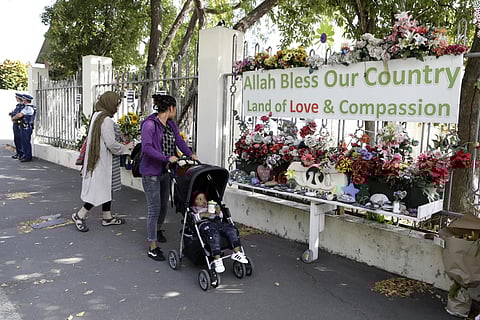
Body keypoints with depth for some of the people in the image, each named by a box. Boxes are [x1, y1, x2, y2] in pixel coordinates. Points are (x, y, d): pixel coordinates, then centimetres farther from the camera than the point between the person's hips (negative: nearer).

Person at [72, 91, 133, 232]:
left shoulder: (97, 115, 9)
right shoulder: (106, 120, -21)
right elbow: (111, 144, -22)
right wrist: (126, 147, -7)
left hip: (98, 159, 10)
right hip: (103, 161, -10)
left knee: (107, 189, 16)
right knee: (101, 190, 0)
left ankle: (107, 218, 26)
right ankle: (79, 215, 11)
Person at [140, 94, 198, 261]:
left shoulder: (171, 124, 9)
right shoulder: (150, 124, -18)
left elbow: (179, 140, 5)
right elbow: (146, 148, -26)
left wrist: (190, 154, -10)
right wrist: (167, 158, -29)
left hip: (165, 171, 8)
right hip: (151, 173, -8)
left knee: (164, 204, 22)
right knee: (154, 208, -5)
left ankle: (158, 229, 49)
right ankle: (152, 248, 5)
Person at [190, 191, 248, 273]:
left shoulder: (210, 206, 38)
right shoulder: (193, 209, 24)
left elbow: (221, 218, 32)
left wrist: (219, 212, 11)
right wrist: (201, 215, -10)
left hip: (217, 222, 5)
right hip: (204, 224, -5)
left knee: (231, 229, -22)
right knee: (213, 234, -38)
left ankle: (236, 253, -23)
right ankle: (217, 260, -42)